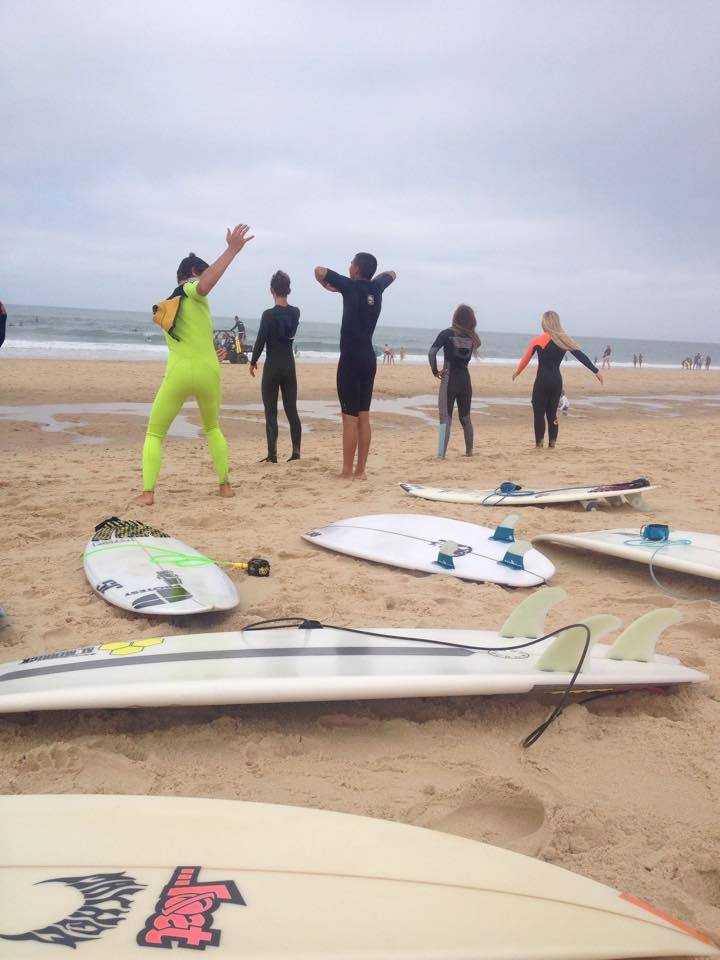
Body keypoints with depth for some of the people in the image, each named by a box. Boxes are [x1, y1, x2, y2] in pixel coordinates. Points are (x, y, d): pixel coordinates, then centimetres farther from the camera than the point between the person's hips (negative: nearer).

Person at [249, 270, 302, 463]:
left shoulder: (268, 315, -13)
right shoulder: (295, 313, 2)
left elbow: (260, 340, -9)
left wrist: (253, 362, 4)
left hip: (272, 367, -5)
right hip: (290, 366, 5)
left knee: (271, 412, 1)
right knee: (292, 410, 9)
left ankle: (272, 455, 0)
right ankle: (296, 451, 8)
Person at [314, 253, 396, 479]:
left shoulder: (351, 286, -8)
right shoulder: (377, 288, 9)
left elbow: (320, 270, -10)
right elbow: (391, 273, 30)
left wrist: (328, 286, 9)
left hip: (351, 359, -6)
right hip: (369, 359, 7)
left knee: (350, 417, -4)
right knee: (364, 417, 9)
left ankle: (347, 471, -2)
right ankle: (360, 470, 12)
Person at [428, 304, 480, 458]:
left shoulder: (447, 334, -5)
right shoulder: (472, 337, 7)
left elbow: (431, 353, -14)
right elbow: (467, 357, 5)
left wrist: (435, 371, -4)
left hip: (449, 380, -4)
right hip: (465, 380, 4)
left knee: (446, 418, -3)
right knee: (465, 418, 17)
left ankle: (441, 454, -9)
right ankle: (469, 451, 26)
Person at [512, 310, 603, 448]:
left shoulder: (537, 341, -5)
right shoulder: (564, 340, 2)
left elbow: (525, 360, 6)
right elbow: (581, 356, 1)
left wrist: (517, 372, 23)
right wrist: (596, 371, 3)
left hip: (542, 381, -4)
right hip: (557, 381, 4)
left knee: (539, 413, 2)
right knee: (552, 413, 14)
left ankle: (539, 443, -3)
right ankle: (552, 443, 10)